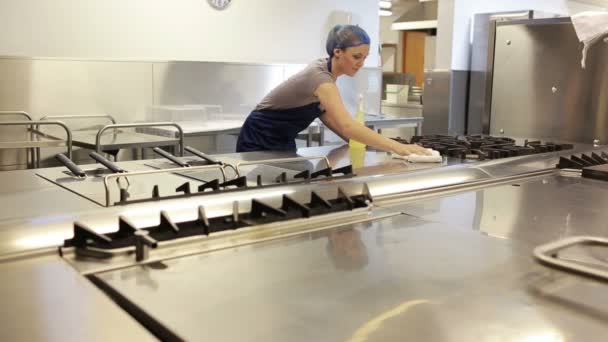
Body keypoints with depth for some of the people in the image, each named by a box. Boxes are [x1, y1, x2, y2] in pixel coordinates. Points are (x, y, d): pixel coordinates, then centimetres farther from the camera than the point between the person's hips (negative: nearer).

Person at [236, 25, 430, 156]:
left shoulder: (325, 70, -4)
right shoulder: (319, 76, -31)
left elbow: (325, 115, 1)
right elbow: (347, 126, -43)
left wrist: (355, 141, -12)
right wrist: (397, 147, -47)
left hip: (283, 142, 8)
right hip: (259, 141, -8)